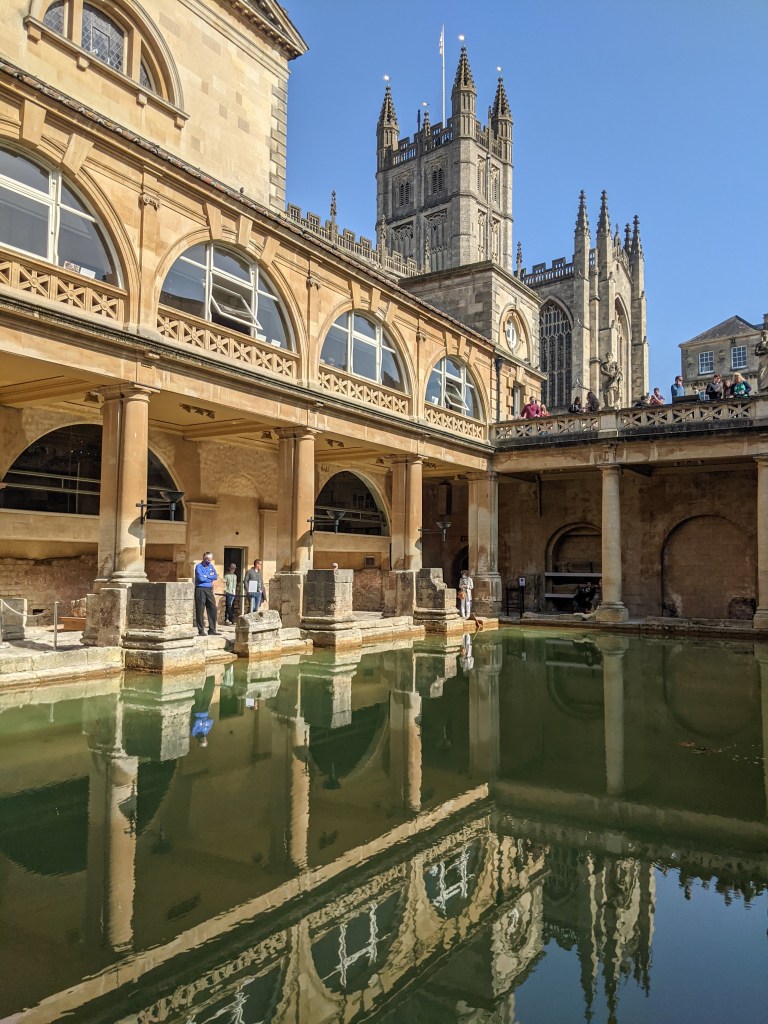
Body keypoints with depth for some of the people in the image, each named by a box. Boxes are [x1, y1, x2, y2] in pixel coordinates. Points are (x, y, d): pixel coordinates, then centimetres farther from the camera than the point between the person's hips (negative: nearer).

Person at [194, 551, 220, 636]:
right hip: (200, 590, -6)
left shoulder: (211, 566, 15)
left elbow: (216, 576, 4)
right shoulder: (199, 566, -4)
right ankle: (201, 631, 4)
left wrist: (206, 576, -8)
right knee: (200, 611, -2)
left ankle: (212, 630, 10)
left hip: (209, 590, 6)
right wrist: (210, 578, -3)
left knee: (213, 609, 3)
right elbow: (200, 578, -17)